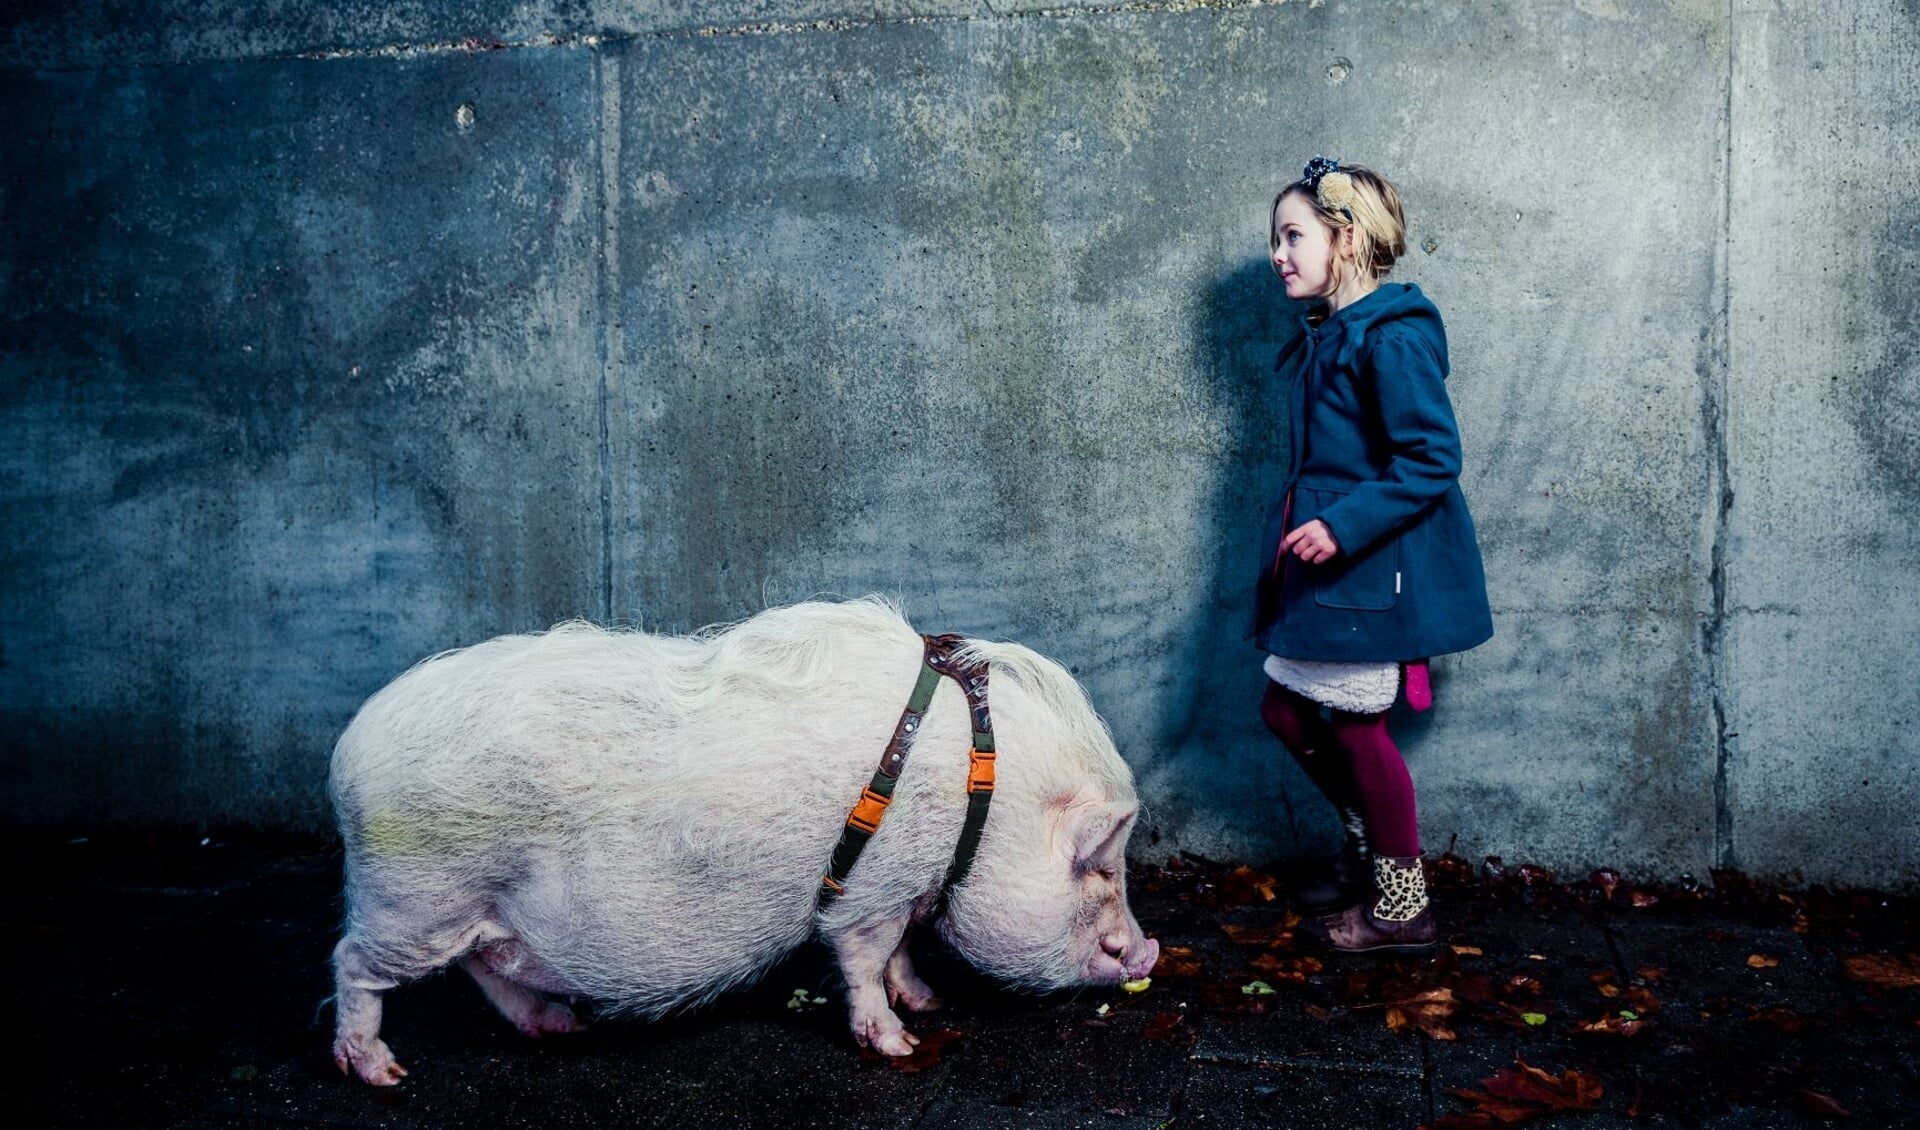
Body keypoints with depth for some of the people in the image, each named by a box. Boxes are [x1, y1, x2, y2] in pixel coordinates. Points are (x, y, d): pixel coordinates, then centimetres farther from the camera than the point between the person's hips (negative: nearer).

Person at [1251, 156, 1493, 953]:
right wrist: (1297, 532, 16)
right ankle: (1366, 843, 36)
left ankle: (1401, 905, 18)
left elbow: (1432, 461, -21)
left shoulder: (1392, 334, -16)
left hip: (1375, 567, -9)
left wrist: (1342, 525, -26)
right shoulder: (1318, 336, 12)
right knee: (1286, 710, 14)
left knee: (1355, 725, 0)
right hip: (1322, 563, 9)